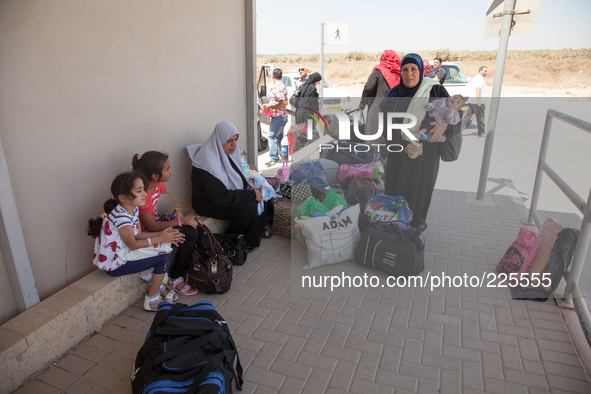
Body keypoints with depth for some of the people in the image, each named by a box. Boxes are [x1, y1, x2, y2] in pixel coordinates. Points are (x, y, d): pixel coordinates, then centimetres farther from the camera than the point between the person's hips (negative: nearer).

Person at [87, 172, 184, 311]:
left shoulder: (133, 208, -1)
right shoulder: (121, 216, -29)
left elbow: (138, 234, 4)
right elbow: (132, 245, -22)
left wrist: (162, 234, -7)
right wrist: (159, 239, -19)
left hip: (122, 253, 9)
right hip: (113, 265, -9)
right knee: (162, 259, -13)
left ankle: (159, 287, 22)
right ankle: (152, 300, 4)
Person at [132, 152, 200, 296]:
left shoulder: (160, 185, -1)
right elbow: (151, 227, -26)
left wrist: (177, 214, -10)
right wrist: (181, 220, -26)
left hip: (158, 222, 9)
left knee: (196, 226, -4)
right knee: (189, 234, -23)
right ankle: (175, 279, -7)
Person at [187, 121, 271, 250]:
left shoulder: (227, 152, 0)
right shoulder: (209, 162, -29)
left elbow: (236, 178, 12)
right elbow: (220, 197, -31)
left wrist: (251, 188, -7)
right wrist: (251, 194, -27)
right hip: (208, 204, -9)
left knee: (259, 196, -1)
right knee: (248, 206, -25)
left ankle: (258, 230, 19)